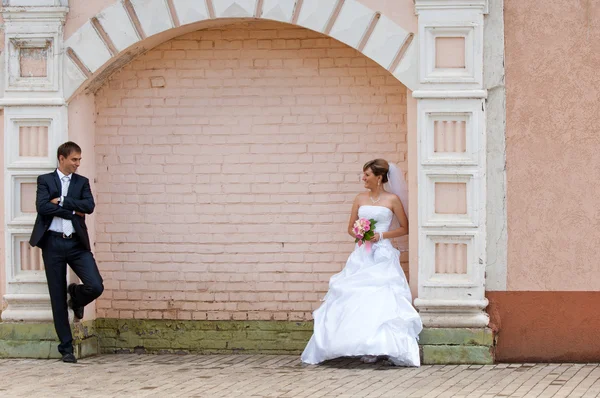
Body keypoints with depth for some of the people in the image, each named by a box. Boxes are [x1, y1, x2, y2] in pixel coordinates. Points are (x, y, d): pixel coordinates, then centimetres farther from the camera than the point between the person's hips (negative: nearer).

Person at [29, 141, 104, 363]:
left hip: (77, 243, 2)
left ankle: (76, 298, 22)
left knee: (96, 286, -15)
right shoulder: (45, 180, 4)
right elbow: (42, 207, -12)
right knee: (58, 299, 1)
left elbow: (89, 206, -6)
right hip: (53, 243, -2)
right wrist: (73, 211, -10)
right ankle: (66, 348, 9)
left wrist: (61, 201, -10)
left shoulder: (82, 182, 11)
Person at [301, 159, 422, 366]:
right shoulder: (360, 199, 12)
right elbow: (350, 227, 18)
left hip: (383, 257, -4)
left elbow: (405, 228, 5)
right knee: (358, 300, -5)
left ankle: (384, 347, -11)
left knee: (382, 299, -13)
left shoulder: (392, 199, 1)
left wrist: (382, 235, -7)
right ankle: (367, 348, -3)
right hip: (362, 255, 4)